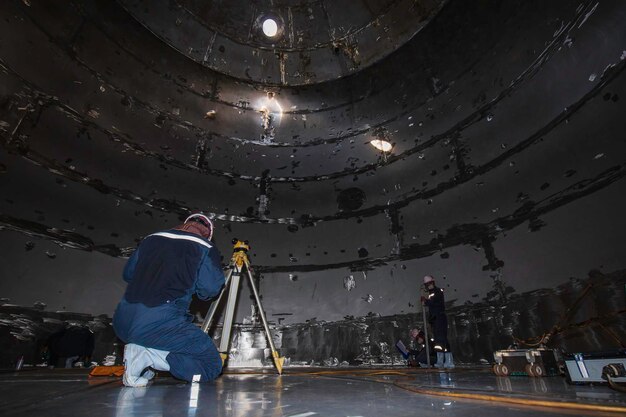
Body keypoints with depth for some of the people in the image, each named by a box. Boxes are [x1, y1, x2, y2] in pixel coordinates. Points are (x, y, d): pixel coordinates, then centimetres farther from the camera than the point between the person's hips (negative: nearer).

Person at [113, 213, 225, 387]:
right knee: (212, 364, 4)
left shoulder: (151, 238, 16)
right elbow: (211, 287, -9)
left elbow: (127, 273, 26)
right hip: (159, 324, -7)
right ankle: (147, 355, -11)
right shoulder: (206, 248, 1)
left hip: (121, 323, 7)